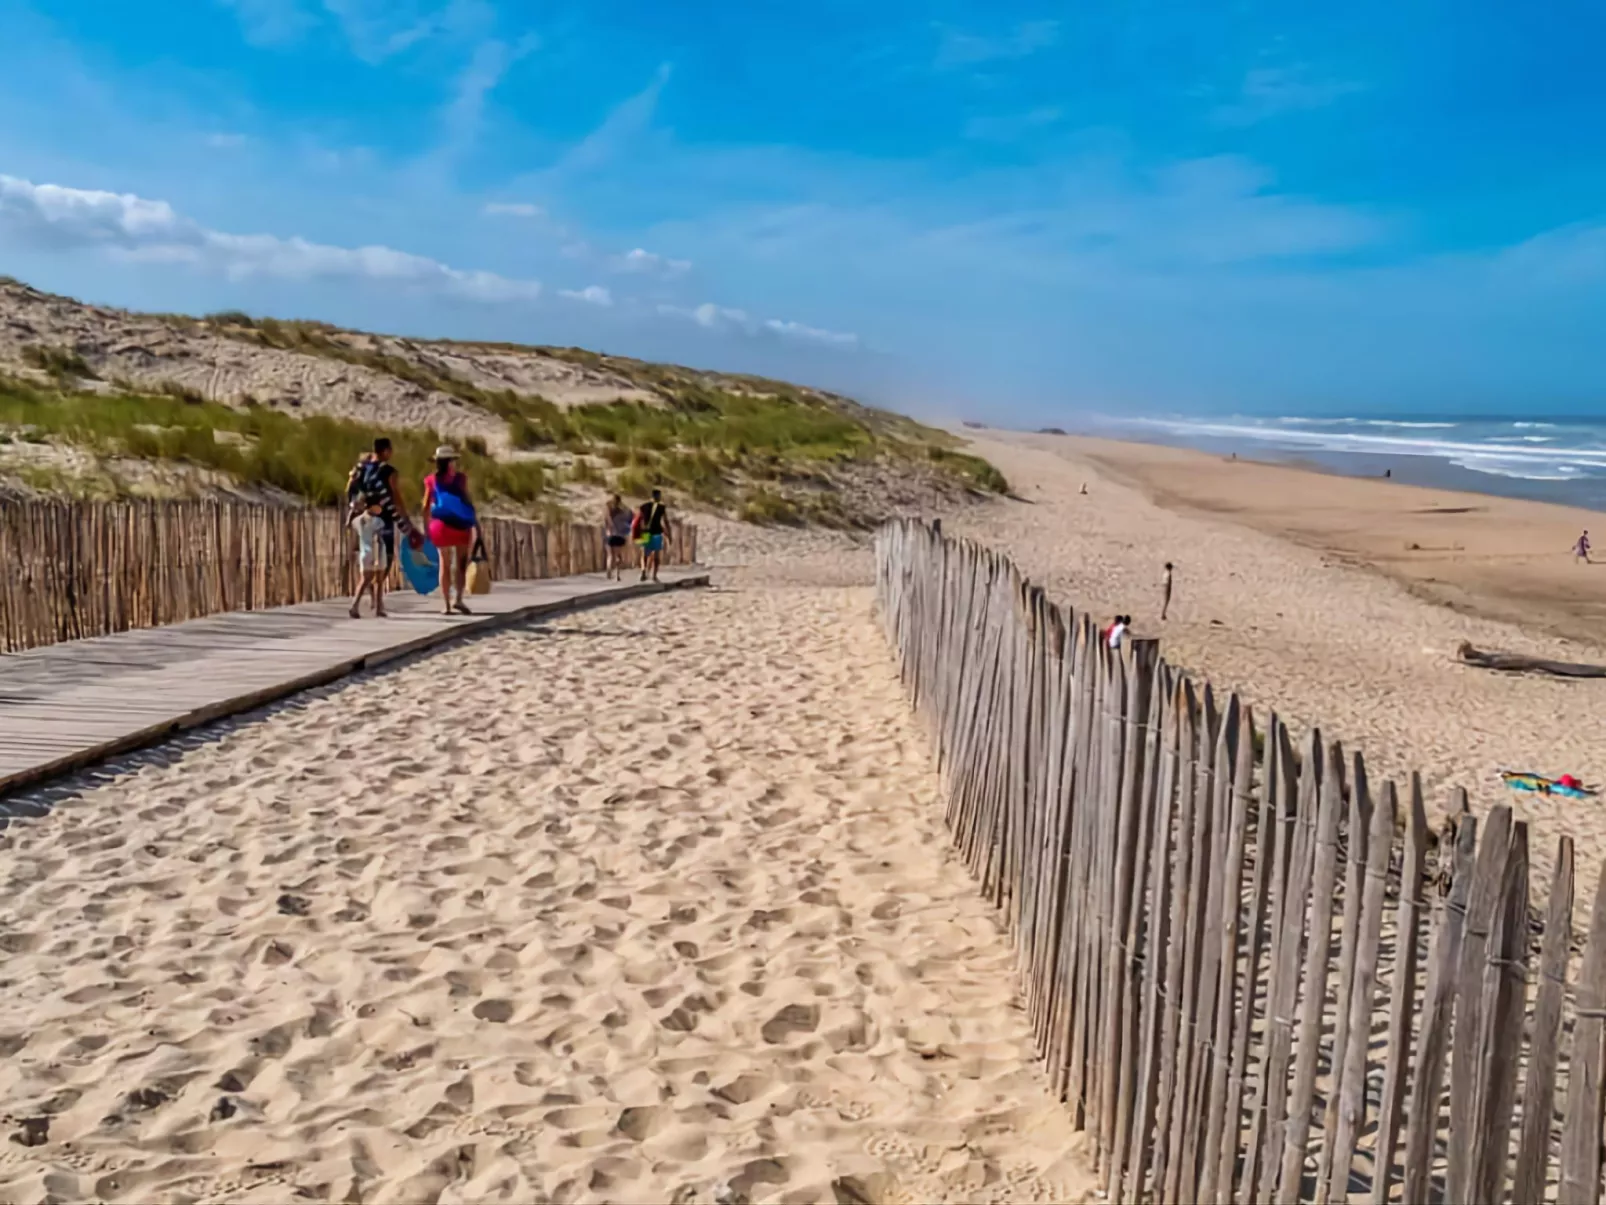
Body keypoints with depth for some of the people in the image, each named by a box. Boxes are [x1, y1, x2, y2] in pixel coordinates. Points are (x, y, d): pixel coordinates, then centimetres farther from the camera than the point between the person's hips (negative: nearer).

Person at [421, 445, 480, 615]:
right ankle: (459, 599, -11)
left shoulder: (431, 480, 3)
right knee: (461, 562, 4)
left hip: (440, 525, 3)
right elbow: (467, 500, -9)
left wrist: (426, 527, 9)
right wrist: (476, 522, -7)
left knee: (445, 564, 10)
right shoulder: (460, 477, -4)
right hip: (459, 523, -3)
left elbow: (426, 506, 3)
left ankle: (446, 604, 6)